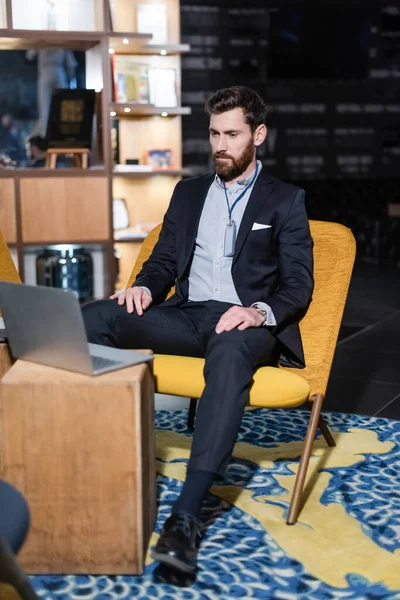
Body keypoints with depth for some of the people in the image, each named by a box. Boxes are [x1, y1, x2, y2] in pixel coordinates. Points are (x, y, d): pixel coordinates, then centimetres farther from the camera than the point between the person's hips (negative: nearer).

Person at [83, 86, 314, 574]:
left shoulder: (285, 200, 10)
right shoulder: (188, 192, 22)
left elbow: (298, 287, 1)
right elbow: (164, 259, 19)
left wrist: (260, 311, -22)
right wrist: (144, 287, -6)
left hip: (246, 324, -4)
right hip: (187, 314, 4)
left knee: (230, 352, -42)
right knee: (93, 318, -23)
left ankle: (185, 516, -48)